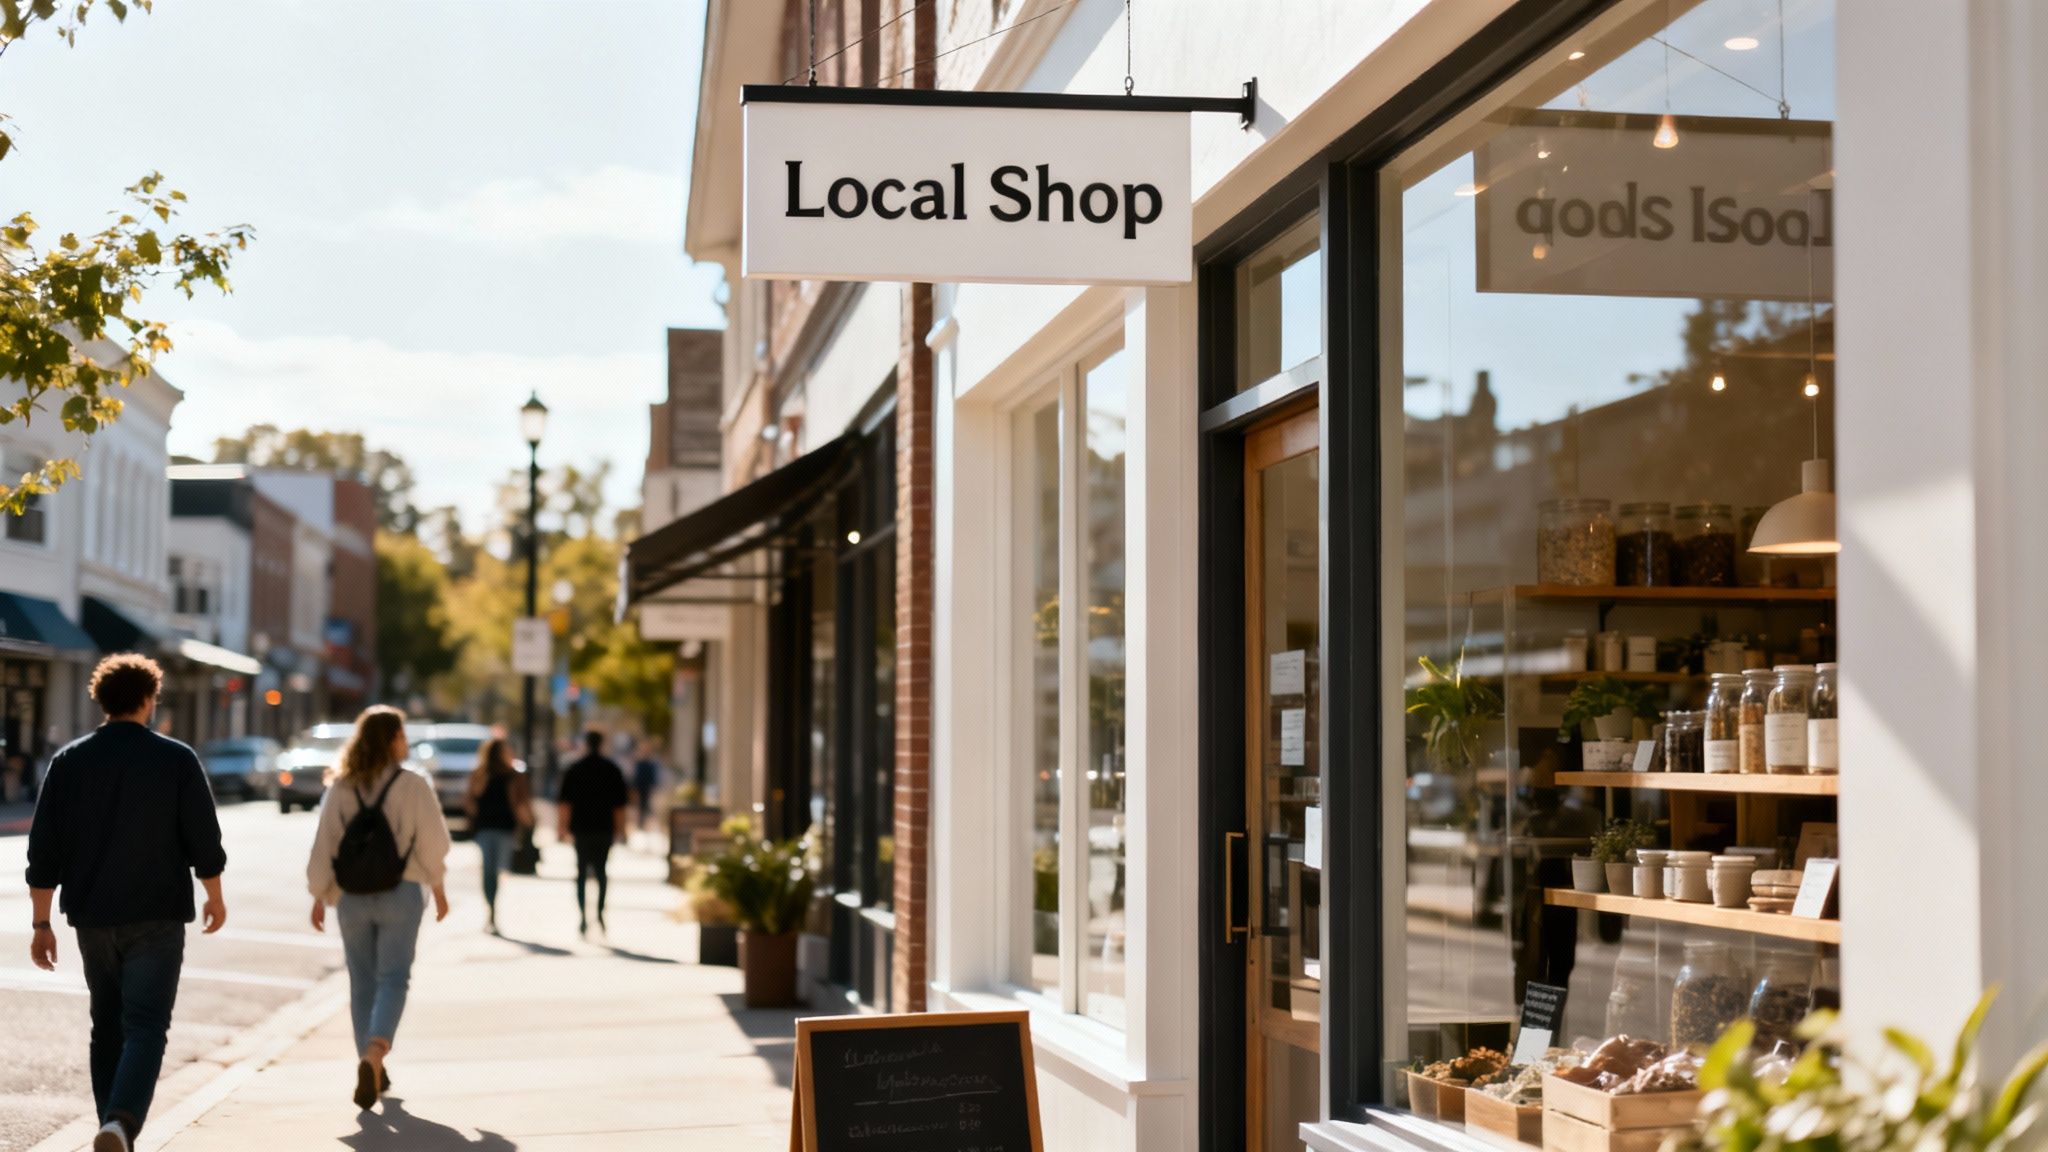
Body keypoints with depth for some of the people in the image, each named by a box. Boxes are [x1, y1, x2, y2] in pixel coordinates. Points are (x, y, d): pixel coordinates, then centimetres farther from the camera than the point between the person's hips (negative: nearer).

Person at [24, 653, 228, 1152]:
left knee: (107, 1025, 16)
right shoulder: (176, 759, -6)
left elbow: (44, 849, 0)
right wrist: (215, 897, 13)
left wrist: (42, 924, 5)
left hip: (92, 916, 3)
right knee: (145, 1026, -5)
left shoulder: (69, 760, 1)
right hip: (156, 917, -3)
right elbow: (204, 841, -4)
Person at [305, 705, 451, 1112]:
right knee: (393, 978, 0)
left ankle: (372, 1069, 17)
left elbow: (323, 843, 0)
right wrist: (438, 889, 10)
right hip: (400, 895, -3)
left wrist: (319, 896, 7)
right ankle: (374, 1055, -23)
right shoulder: (413, 785, -7)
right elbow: (432, 842, -4)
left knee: (362, 982, 13)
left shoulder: (340, 787, 0)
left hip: (351, 898, 3)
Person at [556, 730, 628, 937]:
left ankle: (582, 915, -5)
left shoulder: (574, 770, 1)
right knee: (601, 870, 9)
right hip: (604, 828, 0)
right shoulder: (612, 770, 3)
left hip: (581, 828, 0)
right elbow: (620, 803, 4)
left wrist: (562, 826, 5)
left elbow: (564, 801, 0)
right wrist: (620, 827, 11)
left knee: (582, 870, 5)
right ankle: (600, 911, -5)